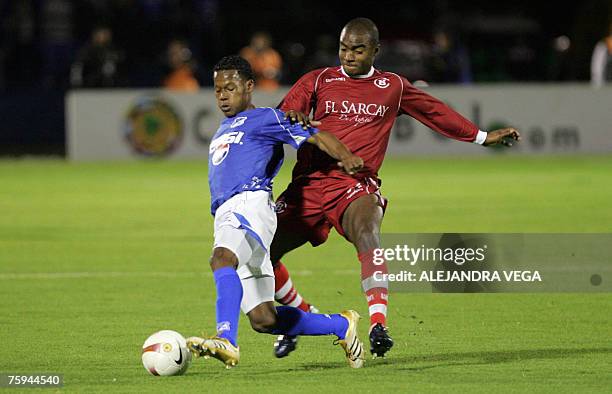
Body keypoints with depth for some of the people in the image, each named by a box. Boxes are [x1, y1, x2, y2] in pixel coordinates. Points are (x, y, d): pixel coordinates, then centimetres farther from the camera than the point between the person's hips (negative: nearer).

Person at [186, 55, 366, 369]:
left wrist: (346, 158, -23)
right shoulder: (221, 131, 31)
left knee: (222, 258, -39)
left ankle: (226, 341, -54)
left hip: (251, 204, -8)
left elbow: (316, 137, -4)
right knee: (263, 320, 2)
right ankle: (342, 326, 19)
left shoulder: (264, 118, 7)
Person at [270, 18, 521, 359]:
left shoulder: (393, 88, 15)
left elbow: (436, 111, 28)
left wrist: (482, 137, 33)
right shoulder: (318, 81, 12)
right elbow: (280, 119, 3)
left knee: (366, 232, -35)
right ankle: (301, 318, 22)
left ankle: (379, 326, -45)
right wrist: (294, 119, -22)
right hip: (310, 183, 2)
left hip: (356, 185, -2)